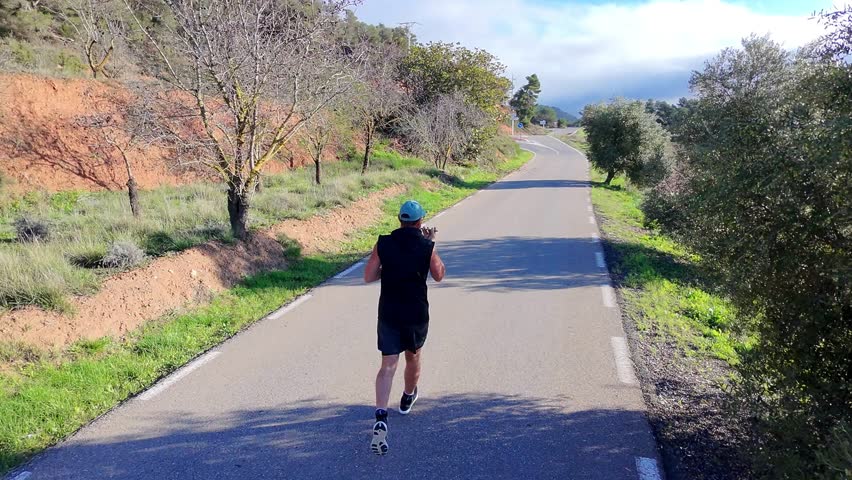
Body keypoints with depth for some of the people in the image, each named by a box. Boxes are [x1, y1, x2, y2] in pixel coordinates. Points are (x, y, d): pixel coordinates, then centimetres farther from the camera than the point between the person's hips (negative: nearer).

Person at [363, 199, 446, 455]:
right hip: (417, 314, 0)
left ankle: (381, 418, -18)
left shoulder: (383, 244, -6)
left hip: (388, 314, 0)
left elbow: (368, 277, -1)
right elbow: (439, 275, 8)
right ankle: (407, 399, 47)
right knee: (413, 358, 24)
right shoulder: (427, 247, -8)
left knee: (388, 366, -1)